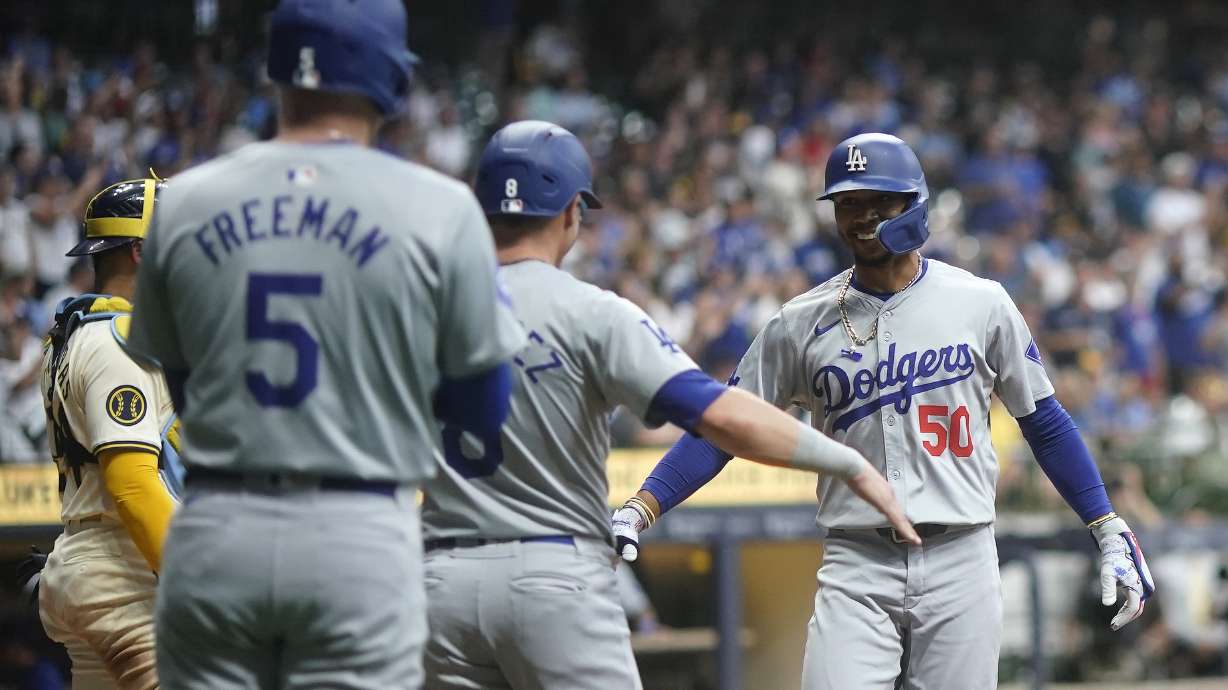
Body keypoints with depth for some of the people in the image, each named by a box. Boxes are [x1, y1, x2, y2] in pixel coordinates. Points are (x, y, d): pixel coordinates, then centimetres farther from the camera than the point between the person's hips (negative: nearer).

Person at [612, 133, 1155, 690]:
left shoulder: (980, 304, 4)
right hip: (856, 570, 0)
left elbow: (1044, 422, 11)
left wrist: (1110, 532, 6)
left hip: (960, 564, 0)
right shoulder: (802, 324, 4)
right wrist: (637, 512, -9)